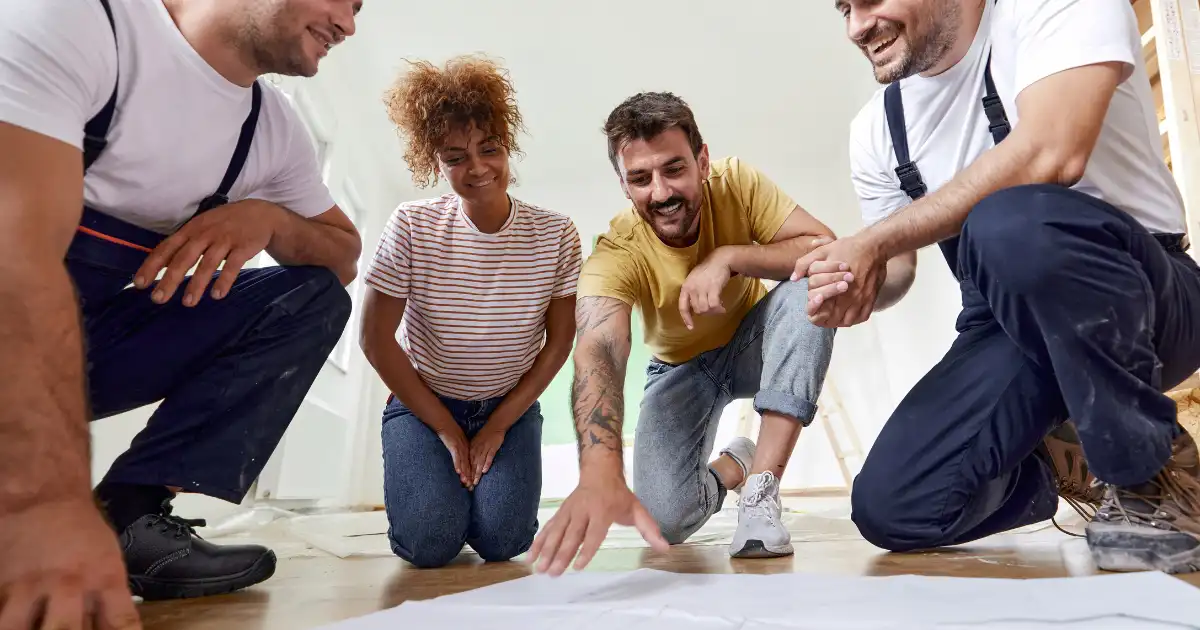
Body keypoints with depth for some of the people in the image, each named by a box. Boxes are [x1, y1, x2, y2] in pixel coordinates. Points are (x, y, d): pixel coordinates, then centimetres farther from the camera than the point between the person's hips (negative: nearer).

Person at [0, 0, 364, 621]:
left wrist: (268, 217, -14)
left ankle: (133, 513, -14)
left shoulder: (274, 127, 1)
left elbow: (342, 256, 10)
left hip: (96, 333, 7)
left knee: (316, 295, -6)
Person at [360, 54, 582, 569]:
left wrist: (498, 426, -8)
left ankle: (486, 480, 18)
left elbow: (558, 343, -5)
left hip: (511, 407, 1)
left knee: (503, 540, -17)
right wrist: (446, 429, -9)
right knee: (430, 542, -18)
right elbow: (376, 339, -12)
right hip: (423, 405, -1)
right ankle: (433, 479, 17)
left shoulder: (555, 234, -13)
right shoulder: (411, 228, -17)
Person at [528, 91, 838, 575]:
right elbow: (596, 356, -47)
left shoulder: (736, 183, -23)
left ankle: (760, 487, -26)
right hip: (682, 368, -1)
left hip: (753, 346, 1)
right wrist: (600, 474, -65)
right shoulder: (615, 255, -30)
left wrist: (729, 257, -42)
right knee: (664, 521, -21)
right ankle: (730, 468, 17)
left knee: (810, 288, -32)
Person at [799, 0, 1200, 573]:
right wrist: (859, 287, -15)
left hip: (1143, 295, -5)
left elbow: (1050, 154, -29)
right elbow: (897, 269, 10)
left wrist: (871, 243, -24)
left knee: (1007, 223, -38)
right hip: (1008, 329, 5)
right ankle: (1066, 459, 18)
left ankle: (1150, 476, -13)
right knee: (891, 511, -12)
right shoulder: (876, 128, 4)